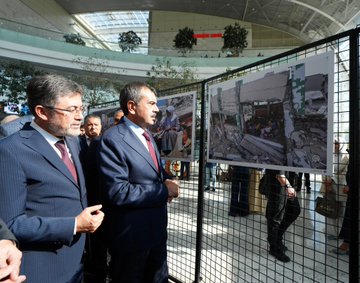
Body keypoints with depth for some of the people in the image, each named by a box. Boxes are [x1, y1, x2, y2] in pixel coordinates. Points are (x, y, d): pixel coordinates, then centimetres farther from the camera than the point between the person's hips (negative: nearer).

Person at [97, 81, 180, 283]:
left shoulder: (146, 135, 9)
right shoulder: (113, 139, -20)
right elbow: (117, 192, -27)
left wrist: (166, 180, -4)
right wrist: (163, 190, -20)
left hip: (157, 230, 8)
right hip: (131, 236, -8)